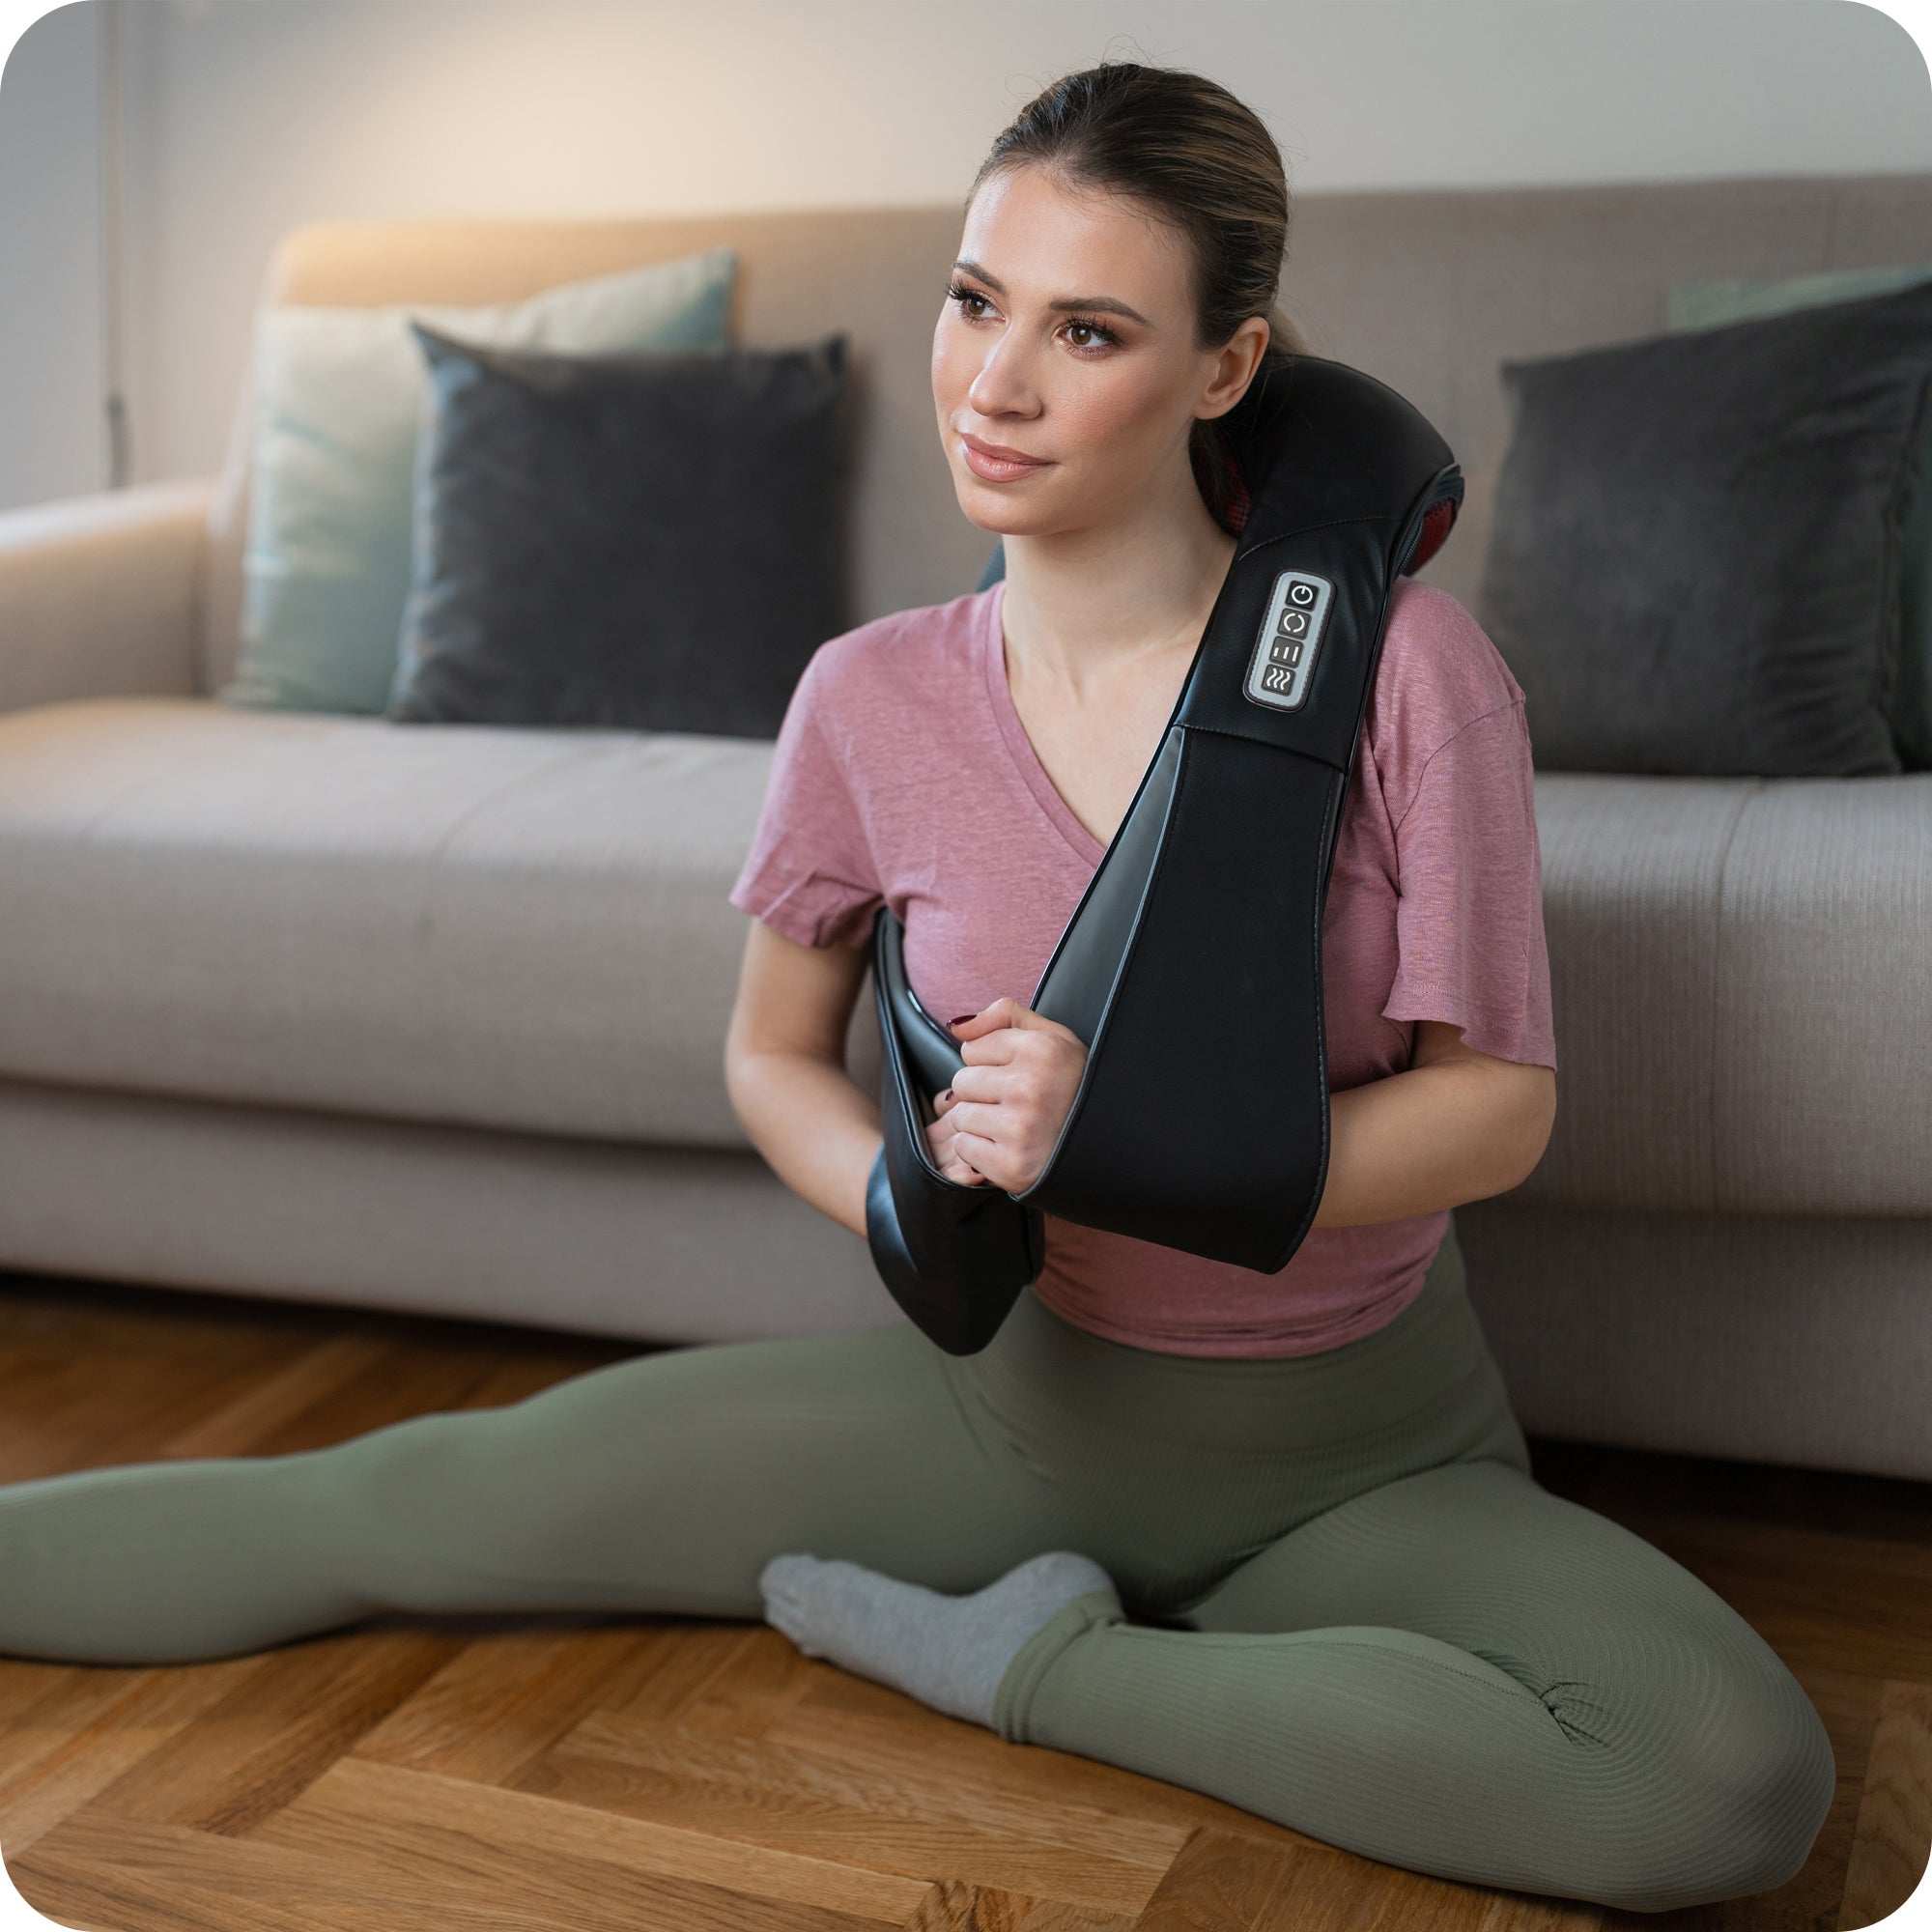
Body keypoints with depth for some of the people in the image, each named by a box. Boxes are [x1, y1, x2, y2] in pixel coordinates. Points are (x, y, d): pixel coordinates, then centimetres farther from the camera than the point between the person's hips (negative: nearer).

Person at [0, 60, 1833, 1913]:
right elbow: (772, 1054, 7)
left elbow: (1498, 1101, -12)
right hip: (1020, 1390, 2)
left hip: (1370, 1453, -1)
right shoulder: (875, 701, -9)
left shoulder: (1404, 664, -16)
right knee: (400, 1505, -5)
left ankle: (1034, 1661, -15)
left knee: (1736, 1778, -28)